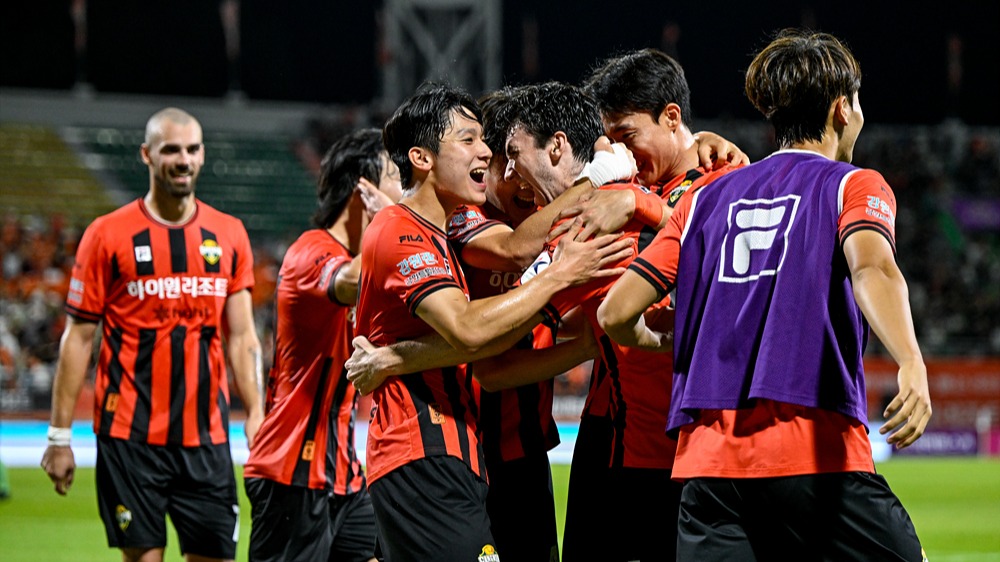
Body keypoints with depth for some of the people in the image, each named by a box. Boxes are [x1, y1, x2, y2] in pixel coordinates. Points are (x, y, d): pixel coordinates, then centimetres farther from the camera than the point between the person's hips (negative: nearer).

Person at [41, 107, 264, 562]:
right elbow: (78, 338, 0)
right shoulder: (108, 234, -1)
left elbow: (241, 337, 11)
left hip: (206, 435, 3)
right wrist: (59, 435, -3)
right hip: (131, 435, -3)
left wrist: (255, 418, 0)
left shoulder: (228, 235, 9)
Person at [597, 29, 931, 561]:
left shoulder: (707, 198, 19)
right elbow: (871, 269, -15)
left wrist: (662, 342, 35)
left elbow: (617, 313, 13)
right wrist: (912, 364, -32)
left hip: (707, 460, 4)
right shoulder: (854, 185, 8)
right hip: (818, 453, -4)